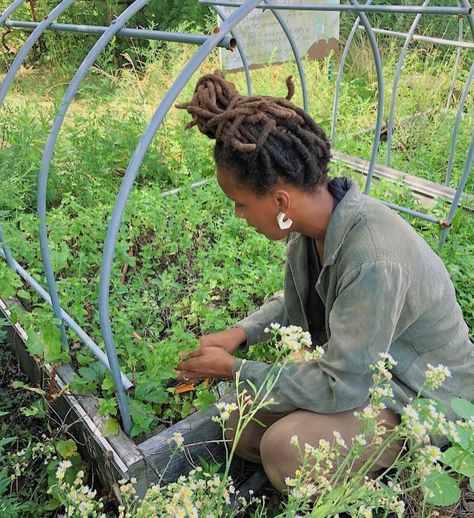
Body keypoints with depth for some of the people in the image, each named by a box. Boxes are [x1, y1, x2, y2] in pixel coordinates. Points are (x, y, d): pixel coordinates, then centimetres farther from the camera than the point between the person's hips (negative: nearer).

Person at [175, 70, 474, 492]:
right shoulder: (312, 219, -11)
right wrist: (240, 333, -6)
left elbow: (339, 388, -28)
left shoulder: (374, 261, -37)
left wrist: (233, 369, -19)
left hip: (424, 400, -7)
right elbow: (297, 299, 10)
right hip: (353, 365, 7)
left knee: (283, 447, -26)